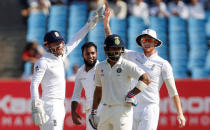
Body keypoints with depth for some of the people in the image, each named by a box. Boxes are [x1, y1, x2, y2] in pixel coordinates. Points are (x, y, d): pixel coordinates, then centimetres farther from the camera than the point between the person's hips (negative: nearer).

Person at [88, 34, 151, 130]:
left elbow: (145, 80, -17)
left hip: (123, 110, -6)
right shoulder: (100, 66, 11)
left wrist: (130, 95, -16)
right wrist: (93, 111, 17)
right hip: (105, 110, 6)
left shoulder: (127, 65, -8)